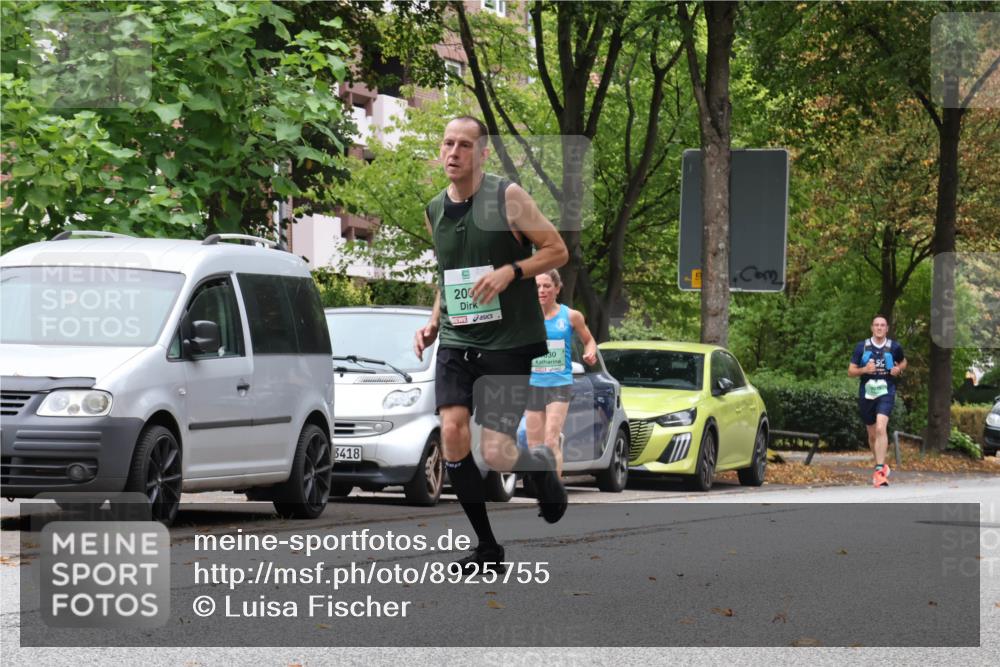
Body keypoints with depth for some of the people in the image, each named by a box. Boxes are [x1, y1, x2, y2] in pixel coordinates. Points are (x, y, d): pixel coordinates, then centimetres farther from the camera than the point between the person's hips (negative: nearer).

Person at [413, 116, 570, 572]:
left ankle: (542, 467, 27)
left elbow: (557, 250, -4)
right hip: (455, 342, 5)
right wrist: (432, 323, 11)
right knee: (452, 433, -14)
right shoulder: (435, 211, 10)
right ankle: (486, 546, 0)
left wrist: (511, 270, -19)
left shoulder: (507, 197, -7)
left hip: (507, 342, -5)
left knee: (496, 455, -11)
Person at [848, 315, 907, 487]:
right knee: (872, 434, 13)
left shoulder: (894, 347, 2)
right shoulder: (862, 347, 2)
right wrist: (864, 370, -15)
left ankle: (879, 470, -26)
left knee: (881, 428, -23)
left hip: (886, 393, -2)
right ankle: (881, 465, 36)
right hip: (866, 394, 3)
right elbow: (850, 371, 5)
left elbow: (903, 362, 22)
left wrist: (899, 369, -1)